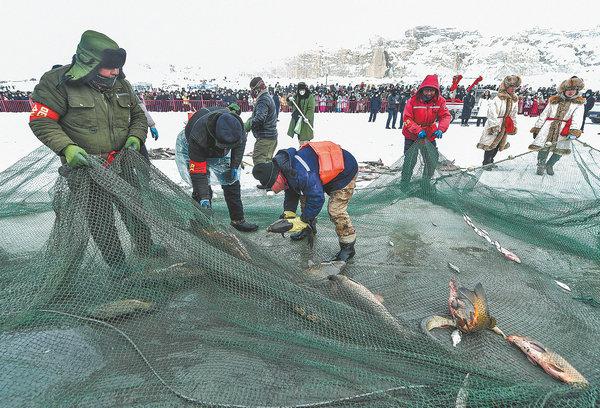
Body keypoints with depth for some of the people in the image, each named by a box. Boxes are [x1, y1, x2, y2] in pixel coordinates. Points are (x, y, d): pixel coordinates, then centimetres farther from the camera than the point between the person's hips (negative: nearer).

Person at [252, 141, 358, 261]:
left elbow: (317, 199, -34)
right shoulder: (283, 167, -6)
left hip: (345, 172, -10)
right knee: (305, 196, 13)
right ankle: (308, 228, 33)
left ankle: (348, 247, -2)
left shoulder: (301, 174, -39)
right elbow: (291, 192, 5)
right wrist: (288, 213, -7)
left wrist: (301, 221, -25)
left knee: (335, 210, -17)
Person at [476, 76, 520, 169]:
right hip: (494, 126, -8)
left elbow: (513, 114, 18)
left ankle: (490, 161, 24)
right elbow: (492, 112, -23)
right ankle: (486, 163, 8)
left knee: (499, 144, 12)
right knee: (491, 144, -4)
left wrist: (514, 126, 18)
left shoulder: (515, 100, 9)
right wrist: (495, 125, -25)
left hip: (505, 126, 8)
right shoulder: (498, 99, -17)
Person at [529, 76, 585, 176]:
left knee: (561, 149, -4)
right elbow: (544, 114, 16)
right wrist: (537, 127, 10)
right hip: (549, 126, 0)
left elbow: (578, 117, -8)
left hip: (564, 129, 0)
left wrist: (575, 129, -25)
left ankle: (550, 165, 20)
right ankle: (541, 165, 8)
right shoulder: (554, 100, 15)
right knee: (544, 145, -13)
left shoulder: (579, 103, 9)